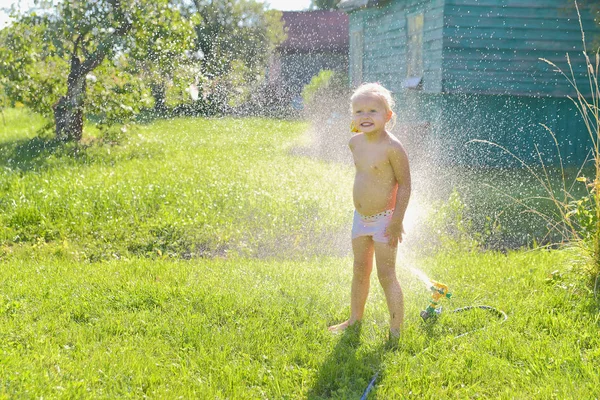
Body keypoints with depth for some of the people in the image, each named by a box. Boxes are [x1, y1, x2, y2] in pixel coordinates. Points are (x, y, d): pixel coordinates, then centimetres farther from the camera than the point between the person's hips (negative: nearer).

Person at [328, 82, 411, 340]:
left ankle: (395, 331, 5)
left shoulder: (392, 147, -20)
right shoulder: (355, 143, 2)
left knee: (386, 276, -4)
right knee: (360, 270, 18)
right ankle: (355, 319, 33)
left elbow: (405, 184, -16)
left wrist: (397, 221, -18)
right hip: (361, 217, 7)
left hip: (384, 219, -7)